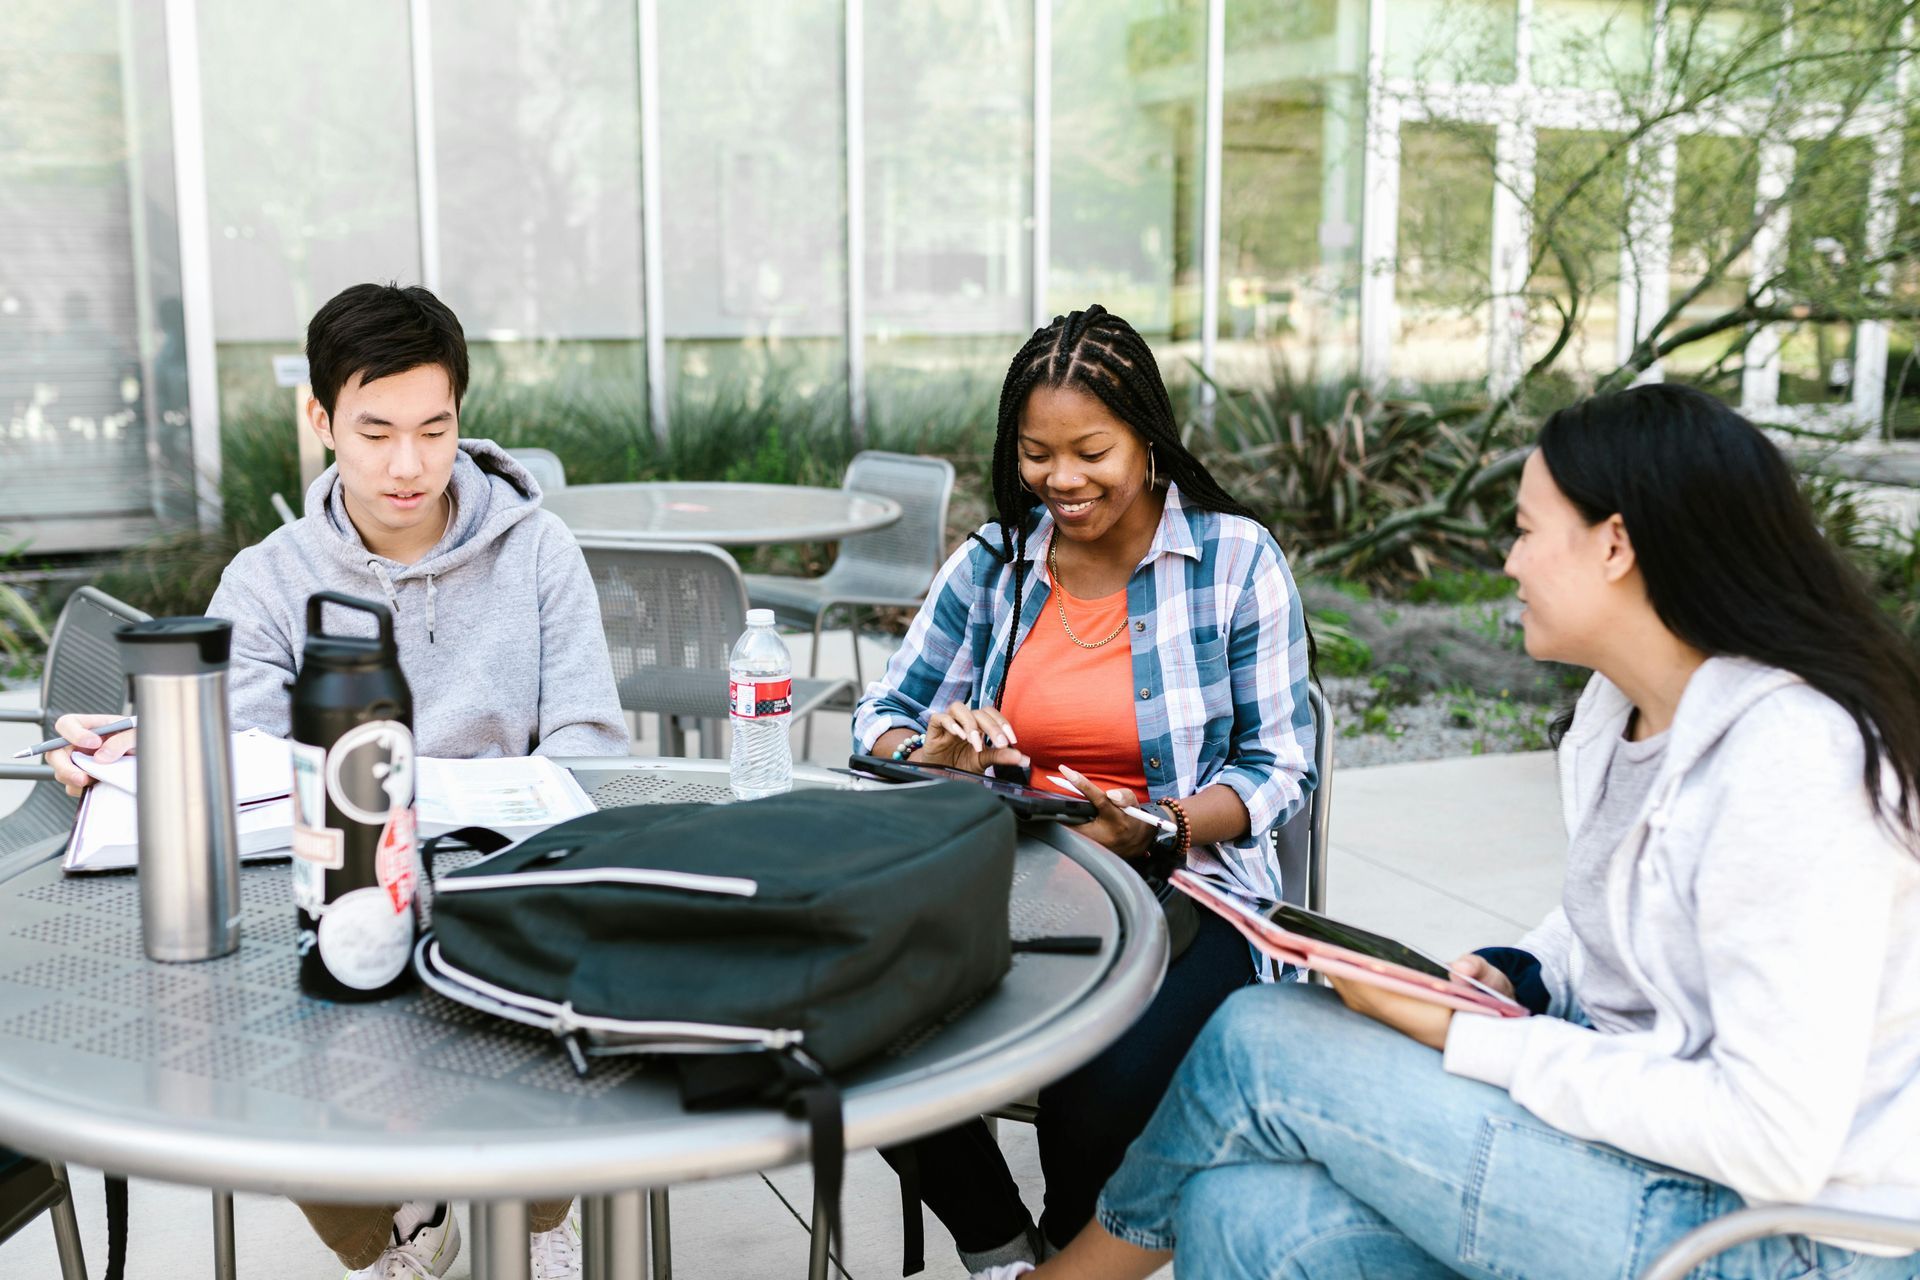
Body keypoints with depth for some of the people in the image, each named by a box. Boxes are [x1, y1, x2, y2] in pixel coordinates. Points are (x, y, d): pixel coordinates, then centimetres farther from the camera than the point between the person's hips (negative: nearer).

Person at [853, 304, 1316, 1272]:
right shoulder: (994, 561, 8)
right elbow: (881, 719, 11)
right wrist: (933, 756, -13)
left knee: (1101, 1096, -31)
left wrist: (1154, 828, -20)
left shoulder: (1237, 559, -2)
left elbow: (1280, 769, -3)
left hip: (1182, 888, -3)